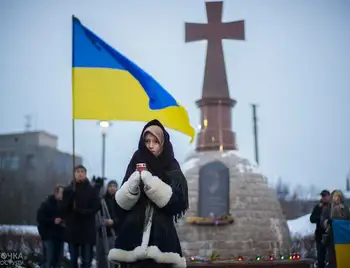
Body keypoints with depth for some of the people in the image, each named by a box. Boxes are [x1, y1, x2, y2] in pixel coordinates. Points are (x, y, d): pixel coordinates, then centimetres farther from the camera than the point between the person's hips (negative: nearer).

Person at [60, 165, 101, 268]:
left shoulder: (92, 190, 4)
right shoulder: (68, 190, 7)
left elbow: (96, 207, -5)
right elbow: (63, 209, 0)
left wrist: (82, 211, -17)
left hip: (88, 229, -2)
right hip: (72, 229, 2)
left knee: (87, 260, -3)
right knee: (73, 259, 8)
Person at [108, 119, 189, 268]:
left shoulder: (172, 169, 6)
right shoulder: (136, 165, 11)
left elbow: (178, 202, -7)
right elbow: (120, 203, 6)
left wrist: (152, 183, -17)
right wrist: (132, 186, -14)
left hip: (161, 239, -2)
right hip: (133, 237, 2)